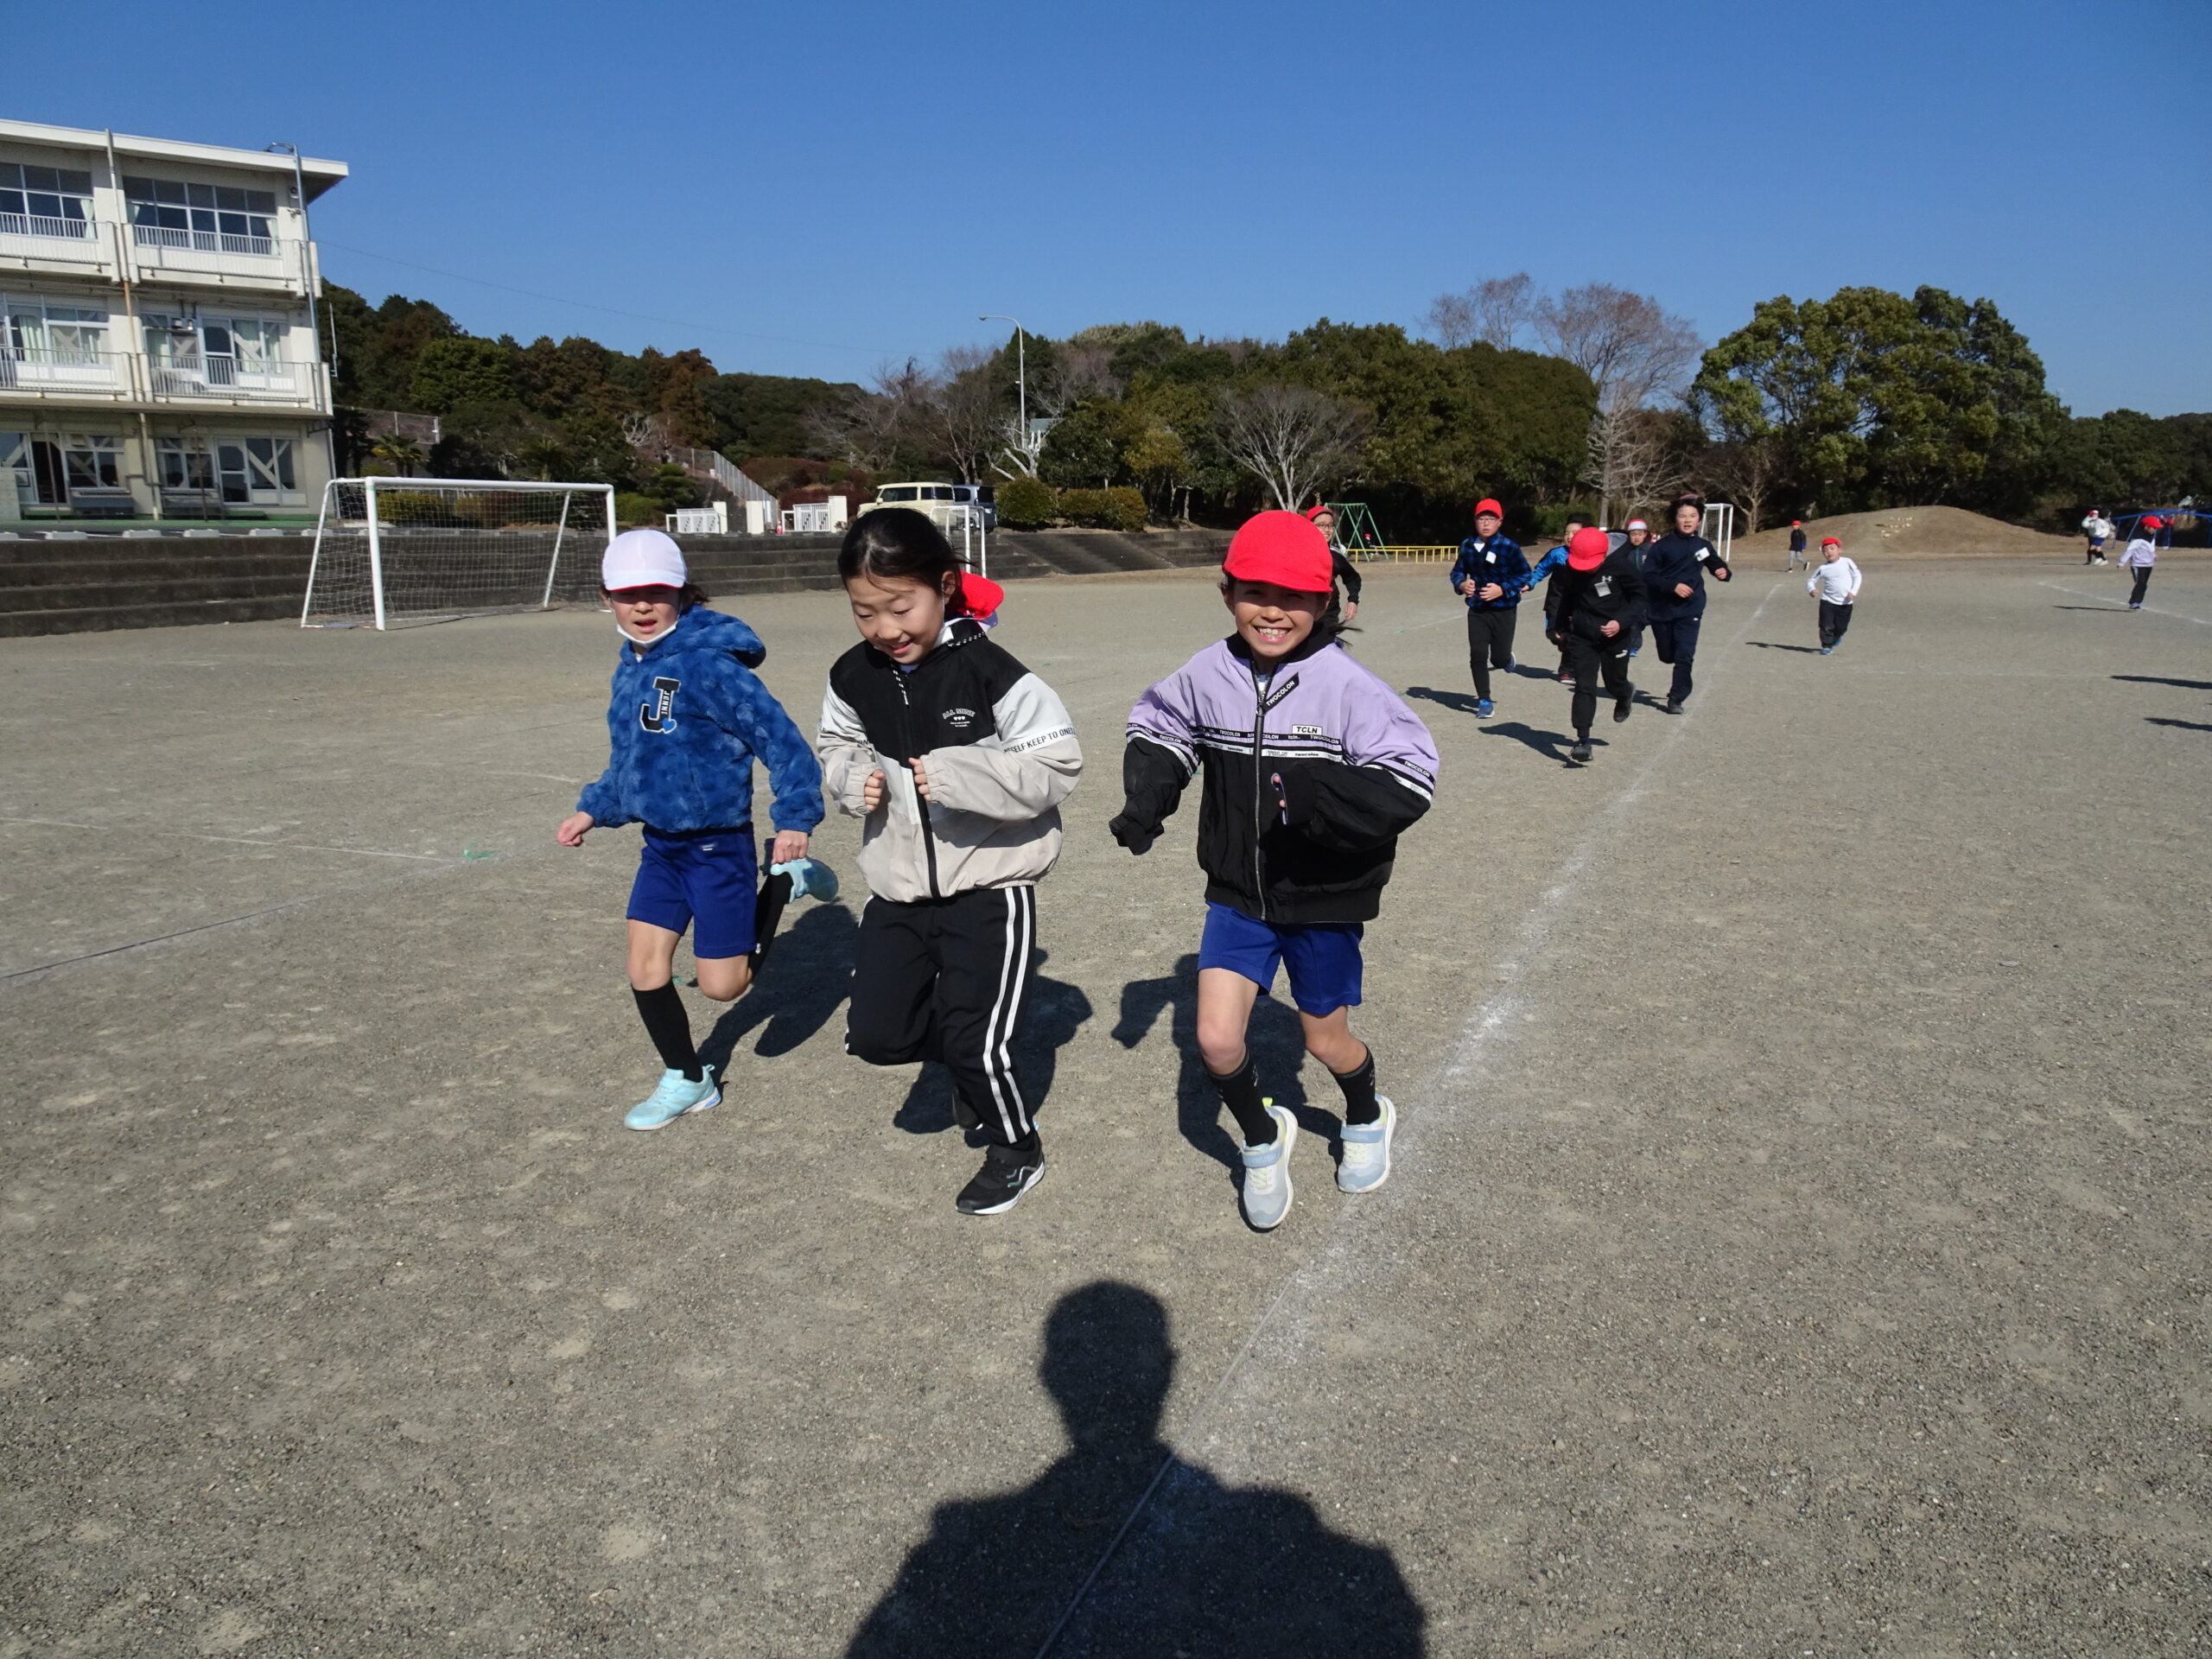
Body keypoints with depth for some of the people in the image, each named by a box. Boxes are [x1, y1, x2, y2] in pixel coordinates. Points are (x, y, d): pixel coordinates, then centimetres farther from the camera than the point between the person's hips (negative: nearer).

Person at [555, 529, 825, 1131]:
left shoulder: (709, 665, -20)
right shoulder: (630, 670, 7)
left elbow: (779, 738, -19)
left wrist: (795, 817, -22)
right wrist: (592, 810, 17)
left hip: (717, 845, -7)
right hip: (660, 845, 7)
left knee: (721, 985, -1)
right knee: (645, 970, 6)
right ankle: (687, 1080, 26)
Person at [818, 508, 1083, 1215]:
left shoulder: (989, 672, -19)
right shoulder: (853, 678, -2)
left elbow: (1057, 764, -18)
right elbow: (837, 746, 16)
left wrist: (955, 776, -28)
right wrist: (854, 778, -7)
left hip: (990, 882, -5)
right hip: (900, 885, 6)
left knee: (977, 1041, -2)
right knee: (875, 1033, 5)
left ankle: (1018, 1149, 27)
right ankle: (972, 1058, 36)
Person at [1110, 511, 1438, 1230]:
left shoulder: (1345, 685, -20)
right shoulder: (1209, 674, -8)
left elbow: (1408, 783, -22)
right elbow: (1160, 729, 11)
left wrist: (1323, 797, -38)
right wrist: (1145, 799, -5)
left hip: (1323, 900, -2)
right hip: (1238, 894, 3)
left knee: (1326, 1041, 15)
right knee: (1216, 1038, -7)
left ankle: (1367, 1118, 51)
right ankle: (1264, 1138, 26)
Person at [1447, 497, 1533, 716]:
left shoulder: (1509, 547, -10)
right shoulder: (1467, 546, 2)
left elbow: (1525, 575, -6)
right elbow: (1457, 571, 14)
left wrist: (1502, 589, -18)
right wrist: (1462, 584, -8)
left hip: (1503, 611, -3)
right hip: (1476, 610, 3)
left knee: (1499, 659, 2)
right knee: (1477, 656, -3)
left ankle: (1506, 658, 42)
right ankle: (1484, 701, 10)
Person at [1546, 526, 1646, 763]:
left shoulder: (1621, 566, -18)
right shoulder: (1568, 570, -10)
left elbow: (1639, 597, -8)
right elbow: (1557, 596, 7)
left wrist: (1622, 622, -21)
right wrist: (1558, 627, 5)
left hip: (1615, 636, -1)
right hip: (1581, 637, 1)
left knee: (1615, 684, 15)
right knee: (1584, 688, -6)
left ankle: (1625, 695, 54)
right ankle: (1583, 742, -5)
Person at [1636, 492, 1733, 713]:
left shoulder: (1703, 546, 5)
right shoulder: (1662, 546, -5)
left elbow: (1716, 565, 20)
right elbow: (1648, 575, -10)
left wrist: (1724, 573, -3)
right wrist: (1673, 586, -20)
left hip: (1690, 609, 0)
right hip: (1661, 609, 0)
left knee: (1684, 656, -11)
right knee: (1666, 655, 13)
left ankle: (1676, 698, -3)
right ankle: (1684, 685, 45)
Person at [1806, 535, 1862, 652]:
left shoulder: (1847, 562, -5)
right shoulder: (1823, 568, -3)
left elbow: (1857, 576, 1)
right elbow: (1811, 580, 5)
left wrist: (1853, 591, -11)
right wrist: (1811, 589, -17)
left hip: (1845, 603, 0)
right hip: (1828, 602, 0)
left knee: (1841, 627, 11)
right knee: (1826, 626, -7)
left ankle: (1836, 637, 43)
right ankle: (1827, 646, 8)